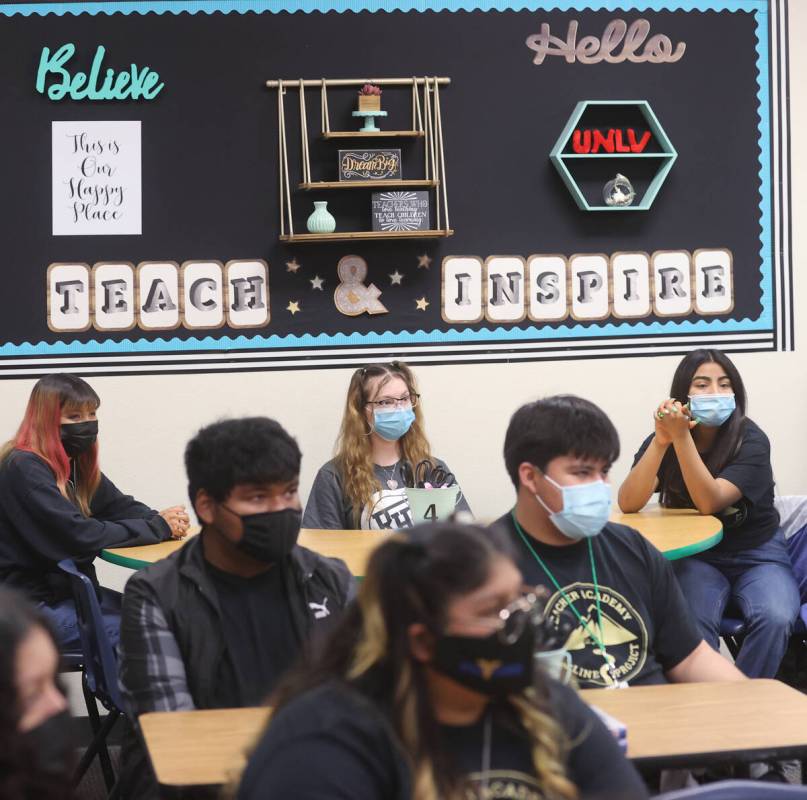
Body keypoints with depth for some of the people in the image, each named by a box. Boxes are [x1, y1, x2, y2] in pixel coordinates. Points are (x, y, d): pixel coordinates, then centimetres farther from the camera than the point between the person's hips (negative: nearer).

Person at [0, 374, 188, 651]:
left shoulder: (75, 462, 10)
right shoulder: (24, 469, -18)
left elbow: (120, 507, 8)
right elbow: (79, 536, -24)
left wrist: (161, 520, -15)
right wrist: (156, 528, -20)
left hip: (70, 589, 9)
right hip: (33, 606, -9)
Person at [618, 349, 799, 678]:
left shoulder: (751, 440, -13)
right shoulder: (663, 438, -5)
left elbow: (709, 503, -26)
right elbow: (629, 504, -18)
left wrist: (682, 437, -34)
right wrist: (661, 440, -29)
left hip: (757, 555, -1)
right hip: (696, 558, 1)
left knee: (775, 620, -30)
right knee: (692, 622, -32)